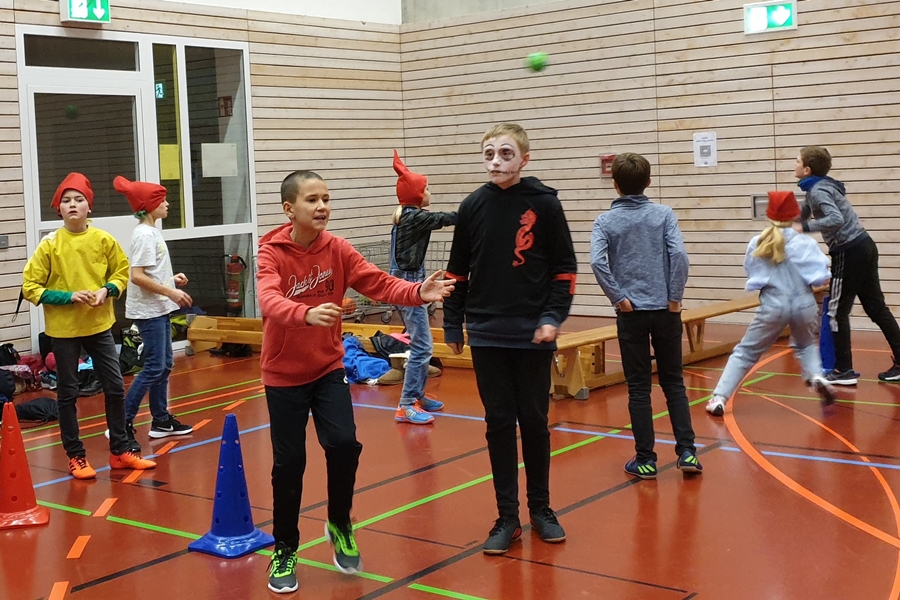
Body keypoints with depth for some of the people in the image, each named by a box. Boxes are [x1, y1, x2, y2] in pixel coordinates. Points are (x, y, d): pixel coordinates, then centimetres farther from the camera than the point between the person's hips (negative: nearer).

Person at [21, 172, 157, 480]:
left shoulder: (104, 240, -4)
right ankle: (76, 457, 19)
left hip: (99, 325, 2)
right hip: (64, 329, -2)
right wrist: (69, 296, -18)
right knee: (67, 394, 6)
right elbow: (30, 287, -7)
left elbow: (121, 271, 9)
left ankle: (120, 451, 21)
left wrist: (107, 291, -11)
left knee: (115, 388, 7)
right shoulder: (49, 245, -10)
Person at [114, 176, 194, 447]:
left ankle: (161, 420, 23)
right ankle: (123, 423, -3)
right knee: (153, 368, -8)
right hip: (148, 310, -10)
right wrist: (171, 292, -21)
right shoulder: (145, 234, -17)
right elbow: (137, 276, -23)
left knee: (165, 364, 14)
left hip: (159, 309, 10)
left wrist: (171, 279, 5)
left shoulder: (152, 232, 12)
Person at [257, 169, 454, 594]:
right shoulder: (271, 253, -16)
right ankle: (285, 550, 23)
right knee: (289, 463, 2)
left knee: (344, 444, -12)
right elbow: (270, 300, -34)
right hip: (284, 374, -2)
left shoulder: (337, 249, -5)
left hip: (328, 369, 3)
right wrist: (306, 313, -54)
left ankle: (340, 526, 16)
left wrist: (418, 292, -33)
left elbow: (378, 283, -14)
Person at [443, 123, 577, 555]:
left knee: (534, 421, 8)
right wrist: (452, 324, 7)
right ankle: (507, 517, 15)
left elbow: (564, 267, -1)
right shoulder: (473, 207, 2)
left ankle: (540, 508, 24)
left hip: (533, 335, -1)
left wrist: (553, 317, -11)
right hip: (486, 334, 2)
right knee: (499, 423, 6)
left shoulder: (544, 204, -4)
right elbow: (458, 270, 8)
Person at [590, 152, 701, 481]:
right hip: (665, 310, 1)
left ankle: (645, 459, 9)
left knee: (639, 388, 6)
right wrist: (675, 297, -5)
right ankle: (687, 451, 8)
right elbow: (678, 254, -13)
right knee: (673, 382, 12)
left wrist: (618, 298, -8)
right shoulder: (664, 214, 0)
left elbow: (597, 261, -16)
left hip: (631, 313, -1)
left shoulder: (606, 221, -1)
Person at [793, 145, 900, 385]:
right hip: (863, 247, 9)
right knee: (876, 307, 12)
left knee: (837, 312, 0)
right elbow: (803, 215, 27)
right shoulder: (820, 187, 13)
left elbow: (836, 219, -32)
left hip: (849, 252, -9)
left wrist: (804, 228, -33)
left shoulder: (818, 190, -16)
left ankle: (844, 371, 4)